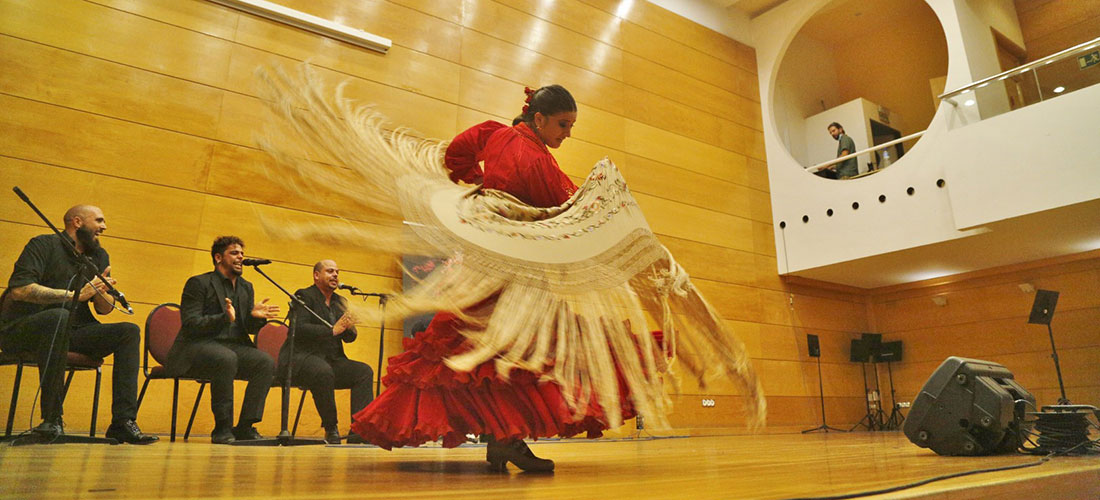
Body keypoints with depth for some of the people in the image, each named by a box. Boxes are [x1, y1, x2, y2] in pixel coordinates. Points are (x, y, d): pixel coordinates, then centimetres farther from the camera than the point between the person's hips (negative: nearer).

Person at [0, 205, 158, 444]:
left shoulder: (99, 256, 16)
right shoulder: (44, 245, -4)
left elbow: (105, 309, 12)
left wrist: (101, 293, -11)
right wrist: (74, 295, -21)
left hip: (69, 334, 6)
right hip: (21, 330, -6)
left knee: (129, 331, -12)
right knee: (59, 316, -38)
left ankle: (123, 422, -20)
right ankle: (51, 419, -32)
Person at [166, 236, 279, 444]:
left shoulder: (246, 287, 17)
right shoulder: (198, 283, -1)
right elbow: (190, 324, -12)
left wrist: (255, 316, -11)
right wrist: (224, 317, -26)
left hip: (233, 346, 6)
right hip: (198, 346, -6)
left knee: (266, 363, -22)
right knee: (227, 358, -38)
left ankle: (245, 427, -16)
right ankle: (222, 427, -25)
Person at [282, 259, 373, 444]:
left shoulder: (340, 302, 19)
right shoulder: (303, 296, -2)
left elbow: (350, 338, 15)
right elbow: (299, 329, -18)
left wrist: (349, 328, -9)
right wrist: (332, 330, -24)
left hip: (332, 360, 7)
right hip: (302, 356, -7)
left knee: (364, 371, -15)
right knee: (324, 371, -37)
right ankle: (330, 429, -20)